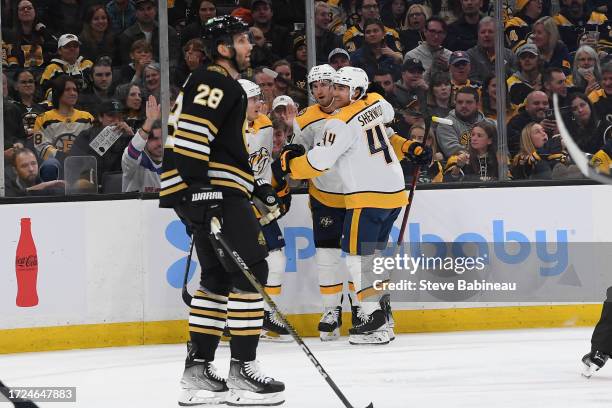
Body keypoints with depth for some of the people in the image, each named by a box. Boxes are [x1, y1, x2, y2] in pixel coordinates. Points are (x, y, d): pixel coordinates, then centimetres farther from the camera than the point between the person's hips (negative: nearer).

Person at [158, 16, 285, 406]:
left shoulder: (227, 87, 24)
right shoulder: (214, 82, -10)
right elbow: (191, 131, -22)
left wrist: (254, 187, 29)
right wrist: (197, 184, -29)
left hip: (215, 190, 11)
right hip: (209, 189, -11)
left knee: (219, 277, 13)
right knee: (250, 269, -10)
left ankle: (198, 371, 14)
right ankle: (242, 372, -10)